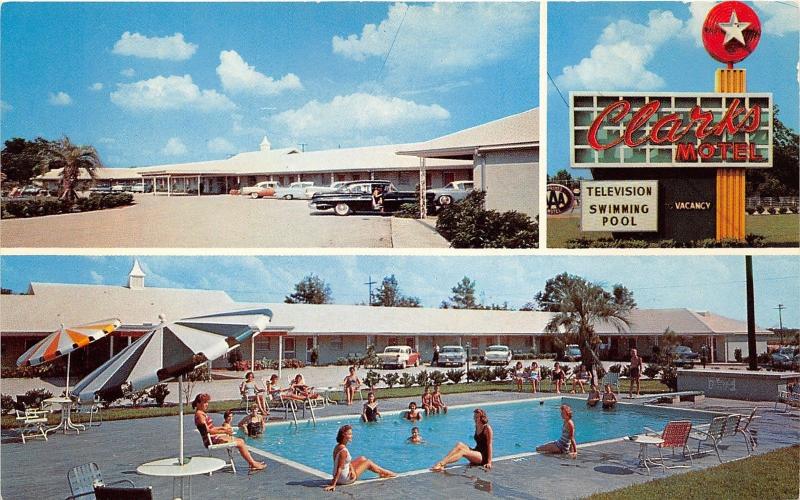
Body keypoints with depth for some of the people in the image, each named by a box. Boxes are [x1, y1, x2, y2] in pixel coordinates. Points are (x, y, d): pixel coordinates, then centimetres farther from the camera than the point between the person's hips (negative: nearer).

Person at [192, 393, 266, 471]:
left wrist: (222, 428, 7)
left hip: (214, 437, 10)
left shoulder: (202, 414, 17)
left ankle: (252, 462, 4)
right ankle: (253, 464, -3)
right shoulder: (199, 414, -14)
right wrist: (224, 431, -21)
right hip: (212, 440, -10)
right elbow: (207, 430, -21)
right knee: (240, 443, -10)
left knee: (240, 441, 6)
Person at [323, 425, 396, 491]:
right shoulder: (343, 451, -27)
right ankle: (385, 473, 32)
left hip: (340, 477, 9)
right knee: (368, 463, 8)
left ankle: (382, 473, 40)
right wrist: (333, 485, -27)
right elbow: (339, 468, -28)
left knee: (362, 459, 22)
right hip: (345, 479, -9)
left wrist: (352, 469, -4)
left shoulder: (338, 447, 1)